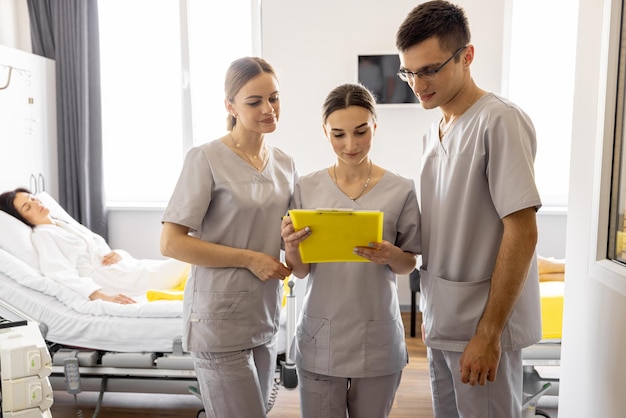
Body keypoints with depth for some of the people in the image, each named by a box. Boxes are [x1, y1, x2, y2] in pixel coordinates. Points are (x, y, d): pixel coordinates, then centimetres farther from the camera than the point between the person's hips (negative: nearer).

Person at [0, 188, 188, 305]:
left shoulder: (71, 225, 26)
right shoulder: (41, 235, 2)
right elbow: (63, 275, -14)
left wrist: (118, 254, -3)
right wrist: (103, 297, -28)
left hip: (128, 267, 8)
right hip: (109, 280, -8)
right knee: (185, 263, -22)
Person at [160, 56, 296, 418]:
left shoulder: (285, 164, 7)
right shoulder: (206, 159, -12)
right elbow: (171, 243, -14)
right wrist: (249, 259, -17)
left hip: (265, 318, 7)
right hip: (221, 322, -6)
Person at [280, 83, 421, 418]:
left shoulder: (400, 189, -6)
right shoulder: (307, 188, -3)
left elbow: (409, 264, 3)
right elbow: (299, 271, -1)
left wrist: (390, 255, -19)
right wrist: (291, 244, -23)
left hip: (378, 337, 0)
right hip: (320, 336, 1)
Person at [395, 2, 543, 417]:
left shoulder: (499, 121, -16)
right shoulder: (434, 131, 8)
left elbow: (522, 232, -19)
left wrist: (488, 333, -18)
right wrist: (431, 312, 12)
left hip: (481, 325, -7)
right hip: (442, 321, 7)